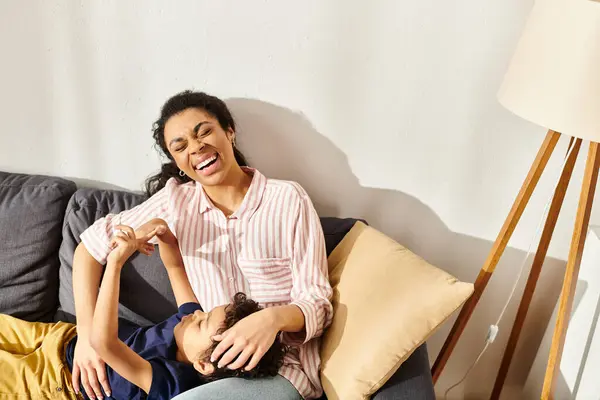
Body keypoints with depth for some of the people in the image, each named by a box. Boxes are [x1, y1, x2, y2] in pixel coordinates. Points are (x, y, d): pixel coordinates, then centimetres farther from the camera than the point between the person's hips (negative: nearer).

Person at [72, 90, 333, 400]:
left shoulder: (288, 199, -10)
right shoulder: (175, 199, 1)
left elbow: (317, 305, -9)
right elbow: (92, 245, 6)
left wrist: (273, 318, -30)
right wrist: (87, 332, -5)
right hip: (207, 363, 3)